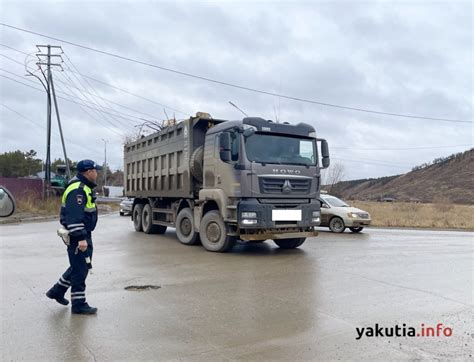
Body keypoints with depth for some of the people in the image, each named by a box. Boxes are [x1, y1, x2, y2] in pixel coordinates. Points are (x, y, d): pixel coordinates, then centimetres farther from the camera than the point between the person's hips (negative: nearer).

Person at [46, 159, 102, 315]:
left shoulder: (83, 187, 14)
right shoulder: (78, 190, -20)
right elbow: (74, 216, -28)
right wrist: (81, 238, -30)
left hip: (83, 234, 11)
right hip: (78, 236, -11)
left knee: (80, 266, 21)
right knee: (80, 270, -1)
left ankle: (57, 291, 34)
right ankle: (79, 305, 10)